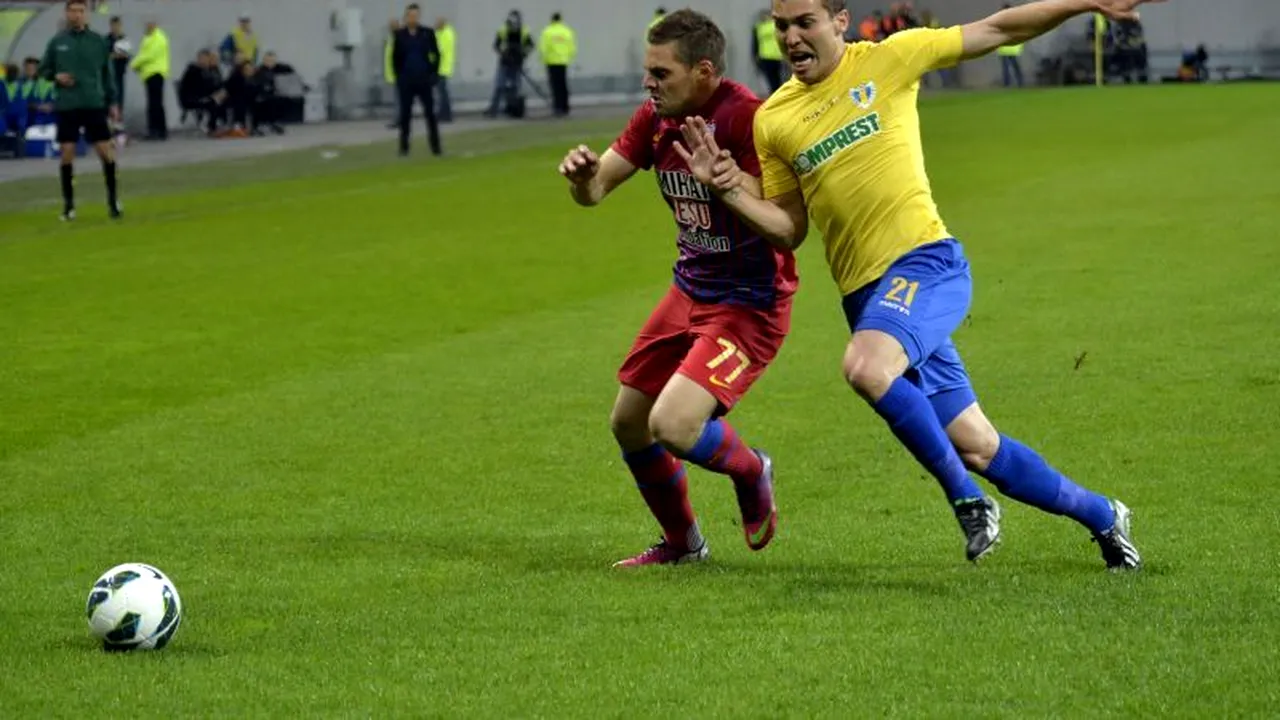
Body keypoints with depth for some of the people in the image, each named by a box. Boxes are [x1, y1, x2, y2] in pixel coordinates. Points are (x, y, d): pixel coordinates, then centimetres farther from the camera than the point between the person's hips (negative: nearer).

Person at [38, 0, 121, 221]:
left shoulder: (98, 42, 4)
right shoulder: (57, 42, 3)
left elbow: (107, 74, 10)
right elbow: (44, 69, 10)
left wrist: (112, 102, 7)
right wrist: (56, 76, -11)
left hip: (94, 105, 0)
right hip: (66, 107, 0)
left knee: (106, 151, -4)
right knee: (67, 153, 0)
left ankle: (112, 199, 10)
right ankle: (68, 203, 11)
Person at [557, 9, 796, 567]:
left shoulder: (747, 118, -24)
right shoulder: (656, 119, 0)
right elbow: (593, 191, 3)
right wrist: (580, 172, -21)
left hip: (751, 303, -8)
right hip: (690, 291, 8)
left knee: (672, 427, -22)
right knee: (628, 423, 13)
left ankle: (751, 473, 12)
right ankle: (681, 542, 36)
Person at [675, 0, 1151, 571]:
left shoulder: (885, 60, 0)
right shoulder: (772, 121, 10)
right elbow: (789, 229, 13)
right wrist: (727, 188, -3)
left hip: (926, 262, -5)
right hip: (864, 293, 5)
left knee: (865, 368, -33)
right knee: (976, 447, 6)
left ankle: (965, 498, -14)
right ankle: (1101, 516, 27)